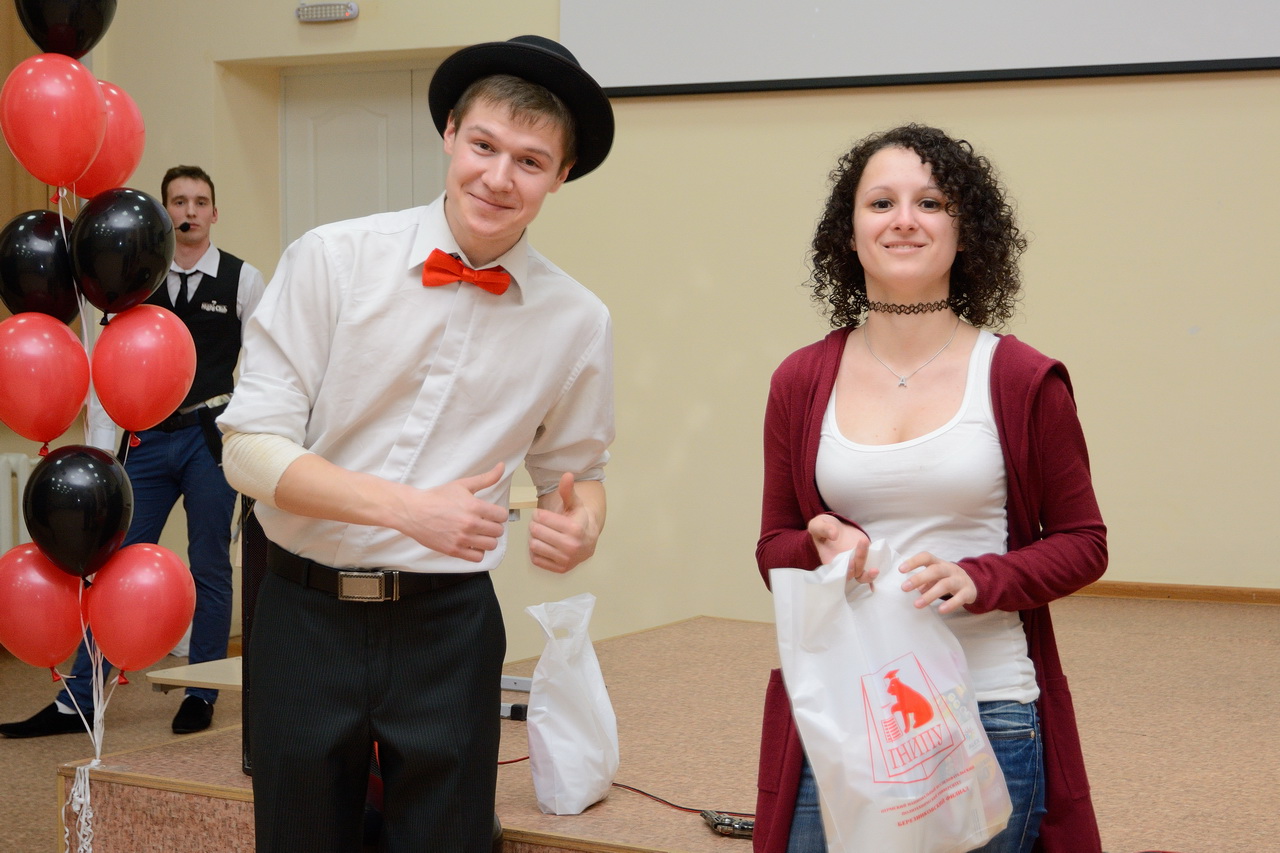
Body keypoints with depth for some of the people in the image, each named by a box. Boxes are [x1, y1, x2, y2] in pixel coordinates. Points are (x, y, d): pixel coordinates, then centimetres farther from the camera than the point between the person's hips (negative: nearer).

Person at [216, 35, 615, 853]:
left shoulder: (577, 322, 0)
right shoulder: (331, 260, -7)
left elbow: (575, 468, 14)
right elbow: (252, 446, -10)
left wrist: (583, 525, -11)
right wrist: (410, 508, -21)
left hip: (448, 629, 1)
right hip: (306, 613, 0)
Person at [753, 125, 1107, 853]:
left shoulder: (1022, 381, -2)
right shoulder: (802, 383, 4)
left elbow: (1083, 543, 2)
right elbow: (775, 546, 11)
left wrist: (981, 580, -16)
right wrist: (823, 548, -12)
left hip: (989, 715, -2)